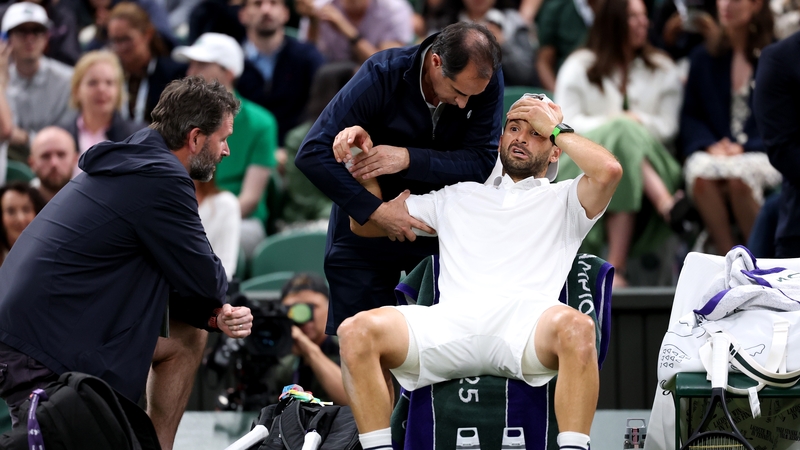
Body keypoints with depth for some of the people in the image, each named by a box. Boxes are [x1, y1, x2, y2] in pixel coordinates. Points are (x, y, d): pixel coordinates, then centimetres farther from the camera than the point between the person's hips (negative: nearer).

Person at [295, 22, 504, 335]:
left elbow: (483, 162, -20)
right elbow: (312, 155, -28)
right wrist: (378, 213, -35)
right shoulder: (383, 75, -23)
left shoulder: (487, 80, -15)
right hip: (367, 223, -2)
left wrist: (409, 158, -33)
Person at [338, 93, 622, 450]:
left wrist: (557, 128, 18)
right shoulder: (458, 197, 37)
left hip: (525, 320, -2)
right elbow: (368, 223, 38)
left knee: (575, 326, -40)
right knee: (356, 331, -26)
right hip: (451, 320, 3)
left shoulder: (564, 199, 27)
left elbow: (609, 170, 4)